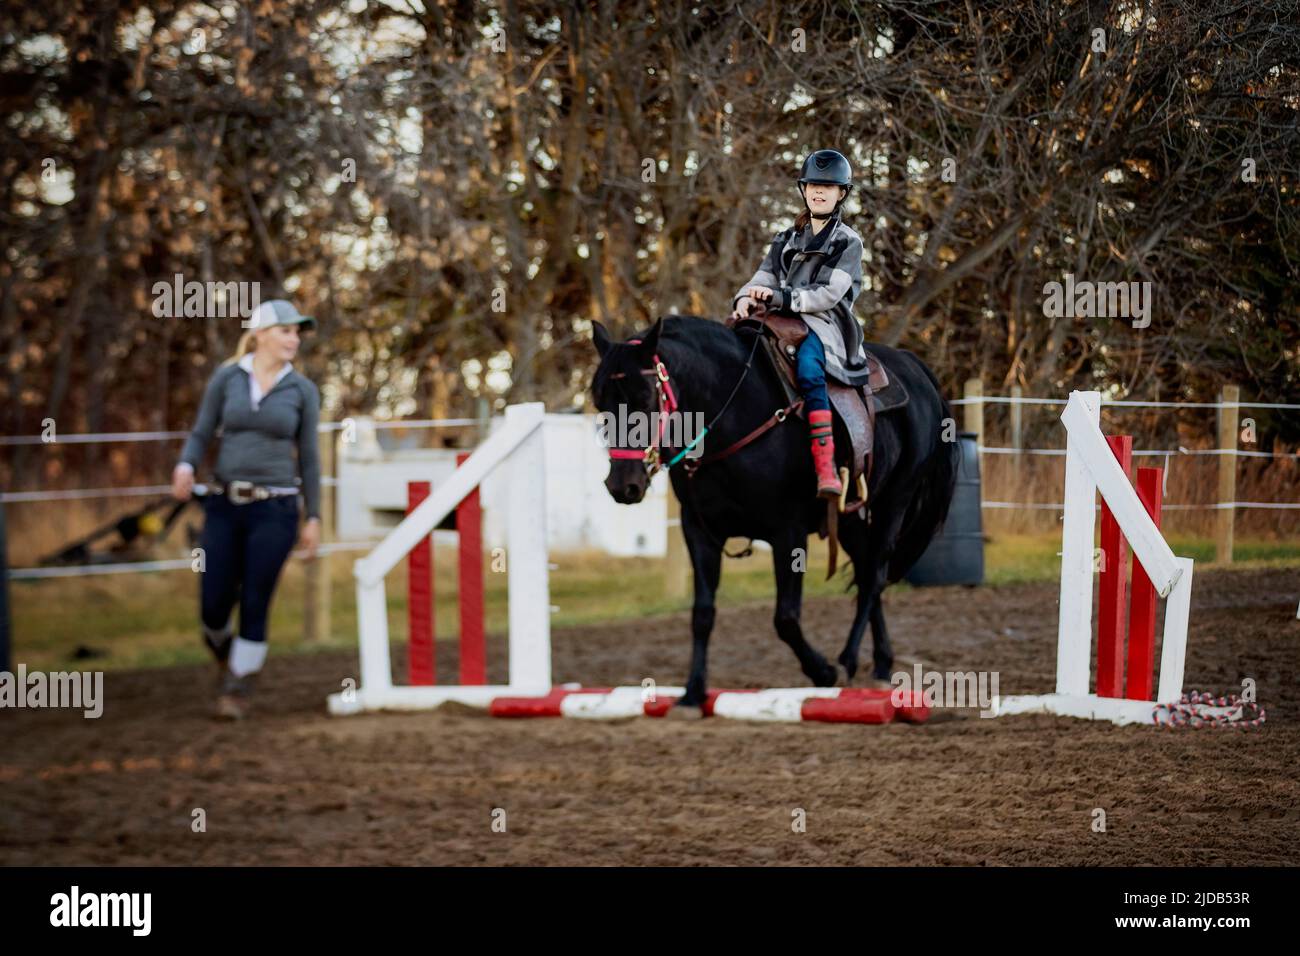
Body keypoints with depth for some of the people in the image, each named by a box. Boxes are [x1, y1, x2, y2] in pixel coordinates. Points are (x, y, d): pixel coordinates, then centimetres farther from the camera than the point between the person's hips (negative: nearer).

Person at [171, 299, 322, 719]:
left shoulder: (302, 390, 3)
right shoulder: (226, 378, 3)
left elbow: (308, 457, 6)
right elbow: (201, 434, 5)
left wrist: (313, 518, 4)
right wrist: (185, 466, -16)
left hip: (274, 510, -1)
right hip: (224, 506, 1)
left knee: (254, 607, -5)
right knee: (213, 608, 2)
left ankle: (237, 691, 10)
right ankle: (226, 655, 35)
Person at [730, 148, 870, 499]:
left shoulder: (848, 242, 8)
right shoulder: (786, 240, 24)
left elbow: (829, 294, -5)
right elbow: (765, 278, 13)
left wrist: (779, 297, -16)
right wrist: (746, 299, -11)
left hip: (824, 327, -6)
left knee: (807, 365, -38)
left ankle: (826, 468, -47)